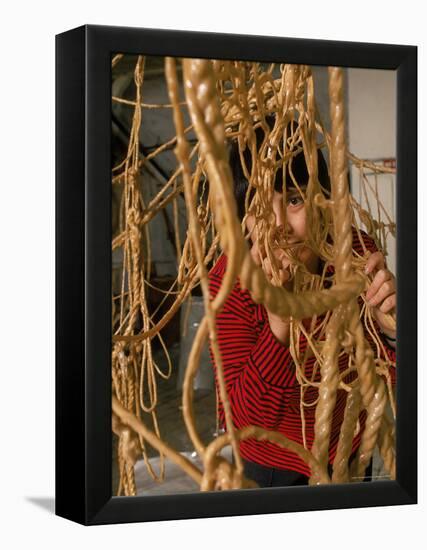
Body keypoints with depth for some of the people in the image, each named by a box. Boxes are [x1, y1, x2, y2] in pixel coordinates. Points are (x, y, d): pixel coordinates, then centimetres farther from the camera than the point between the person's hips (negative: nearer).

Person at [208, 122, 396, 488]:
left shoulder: (357, 251, -20)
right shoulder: (231, 279, -27)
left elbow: (393, 380, -13)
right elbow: (241, 421, -32)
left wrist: (390, 327, -35)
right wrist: (279, 322, -45)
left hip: (350, 453, 3)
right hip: (274, 466, -3)